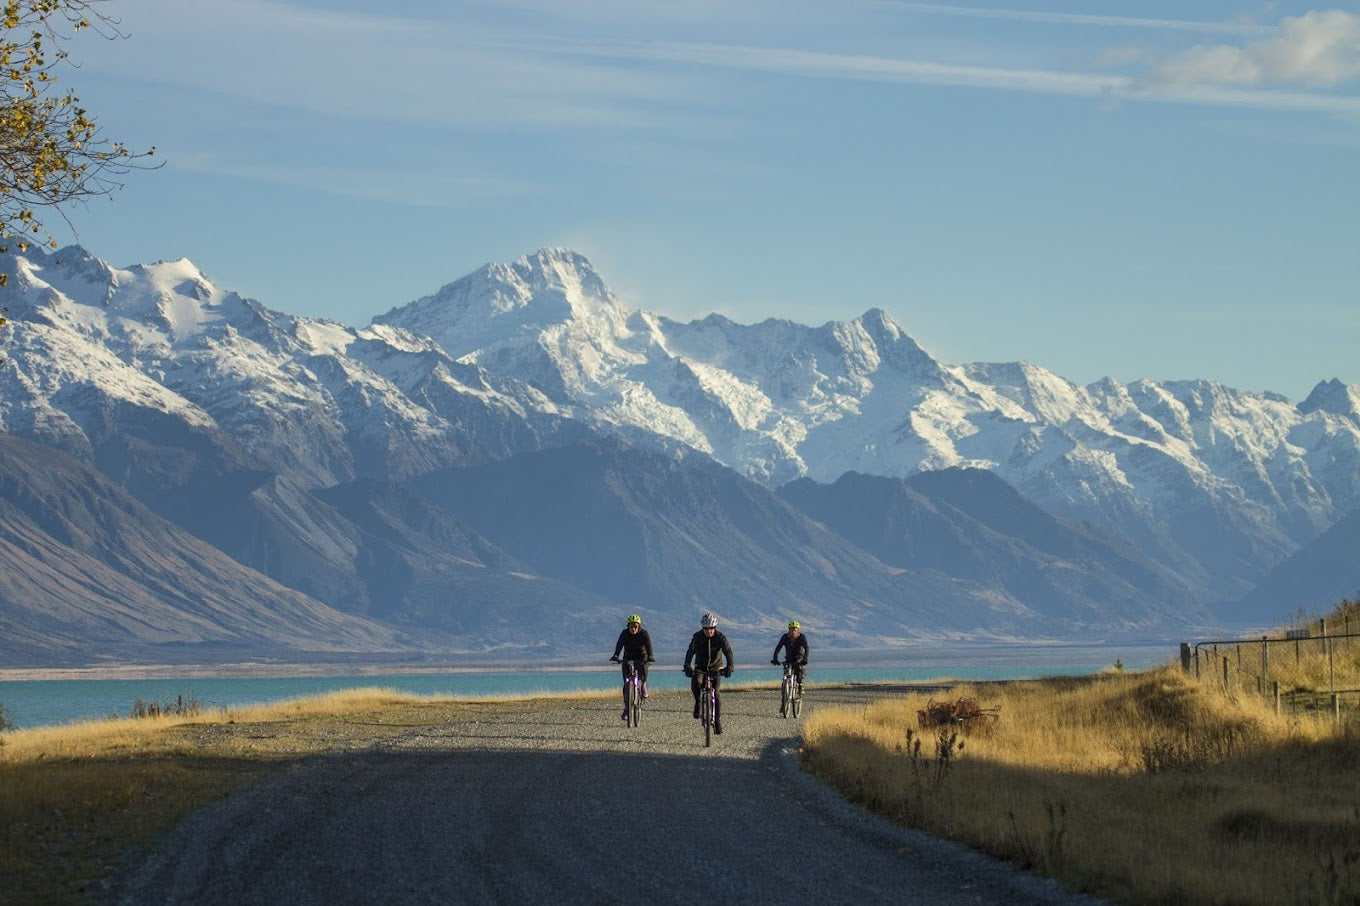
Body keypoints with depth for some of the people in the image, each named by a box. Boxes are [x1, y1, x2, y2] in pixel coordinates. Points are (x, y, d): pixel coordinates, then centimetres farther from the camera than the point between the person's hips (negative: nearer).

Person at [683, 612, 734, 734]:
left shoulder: (720, 637, -15)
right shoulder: (697, 637, -14)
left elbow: (728, 652, -23)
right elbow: (690, 652, -22)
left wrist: (729, 666, -40)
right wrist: (687, 666, -39)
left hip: (716, 668, 0)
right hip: (700, 667, 0)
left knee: (715, 692, -13)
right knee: (694, 686, -27)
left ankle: (717, 720, -2)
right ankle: (698, 703, 3)